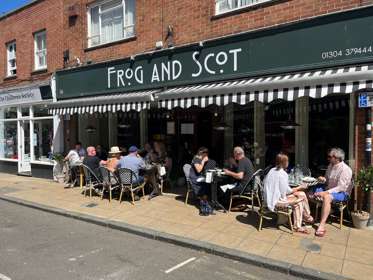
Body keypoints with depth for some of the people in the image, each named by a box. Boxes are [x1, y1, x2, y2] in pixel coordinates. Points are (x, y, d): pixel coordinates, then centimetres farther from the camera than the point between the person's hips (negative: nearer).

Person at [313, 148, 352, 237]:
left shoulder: (345, 169, -17)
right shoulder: (330, 166, 7)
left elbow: (340, 188, -22)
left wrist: (325, 192, -29)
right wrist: (323, 179, -5)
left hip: (342, 193, -8)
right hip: (329, 189, 8)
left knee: (327, 197, -38)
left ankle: (322, 225, -40)